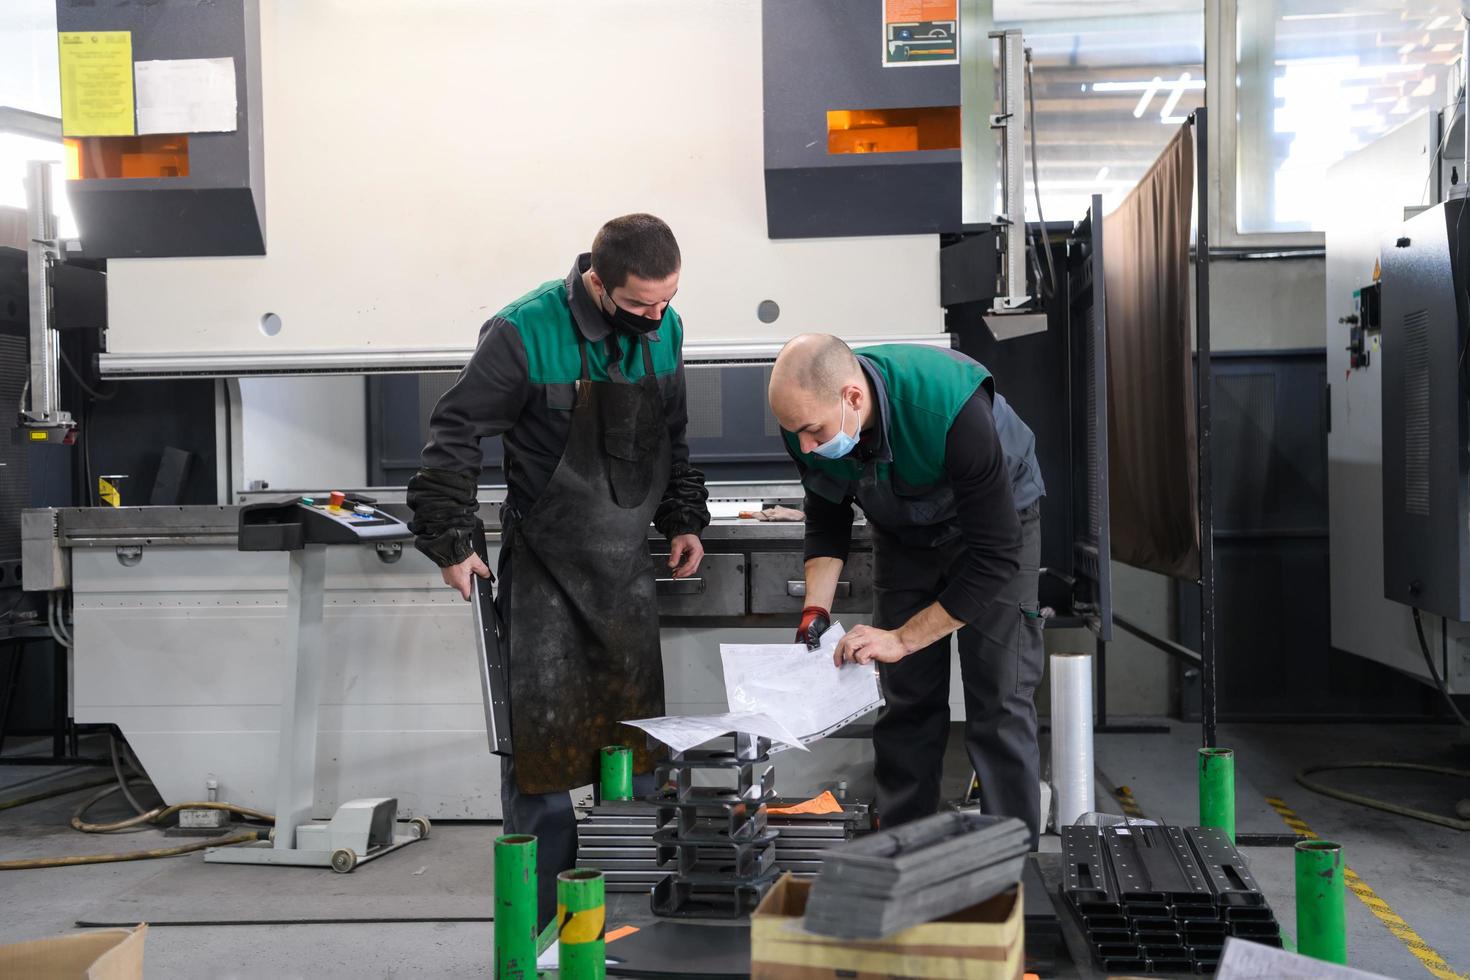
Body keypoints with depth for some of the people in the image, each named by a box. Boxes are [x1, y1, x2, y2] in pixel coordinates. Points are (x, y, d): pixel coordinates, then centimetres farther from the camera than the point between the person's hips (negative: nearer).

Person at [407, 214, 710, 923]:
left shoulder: (663, 329, 1)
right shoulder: (525, 333, -17)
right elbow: (455, 435, -10)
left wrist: (684, 520, 15)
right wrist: (450, 544, -9)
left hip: (626, 563, 6)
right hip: (544, 565, -5)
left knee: (636, 736, 11)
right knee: (543, 736, -2)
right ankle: (542, 925, 10)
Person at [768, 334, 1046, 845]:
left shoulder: (952, 410, -41)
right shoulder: (809, 417, -23)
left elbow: (996, 555, -34)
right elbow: (827, 518, -2)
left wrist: (902, 639, -32)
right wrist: (816, 611, -15)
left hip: (997, 521, -4)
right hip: (902, 532, 5)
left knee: (998, 702, -10)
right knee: (905, 698, 2)